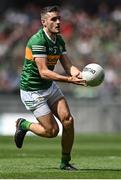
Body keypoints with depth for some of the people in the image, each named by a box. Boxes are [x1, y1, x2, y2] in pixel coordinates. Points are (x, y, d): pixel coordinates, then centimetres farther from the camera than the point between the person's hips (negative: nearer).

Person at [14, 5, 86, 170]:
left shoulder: (59, 40, 2)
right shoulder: (38, 41, -25)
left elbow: (68, 66, -3)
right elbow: (43, 72, -30)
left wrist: (81, 75, -25)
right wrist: (69, 79, -38)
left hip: (50, 87, 8)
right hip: (32, 91, -8)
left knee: (68, 120, -7)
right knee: (52, 130, -8)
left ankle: (65, 162, 7)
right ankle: (23, 125, 20)